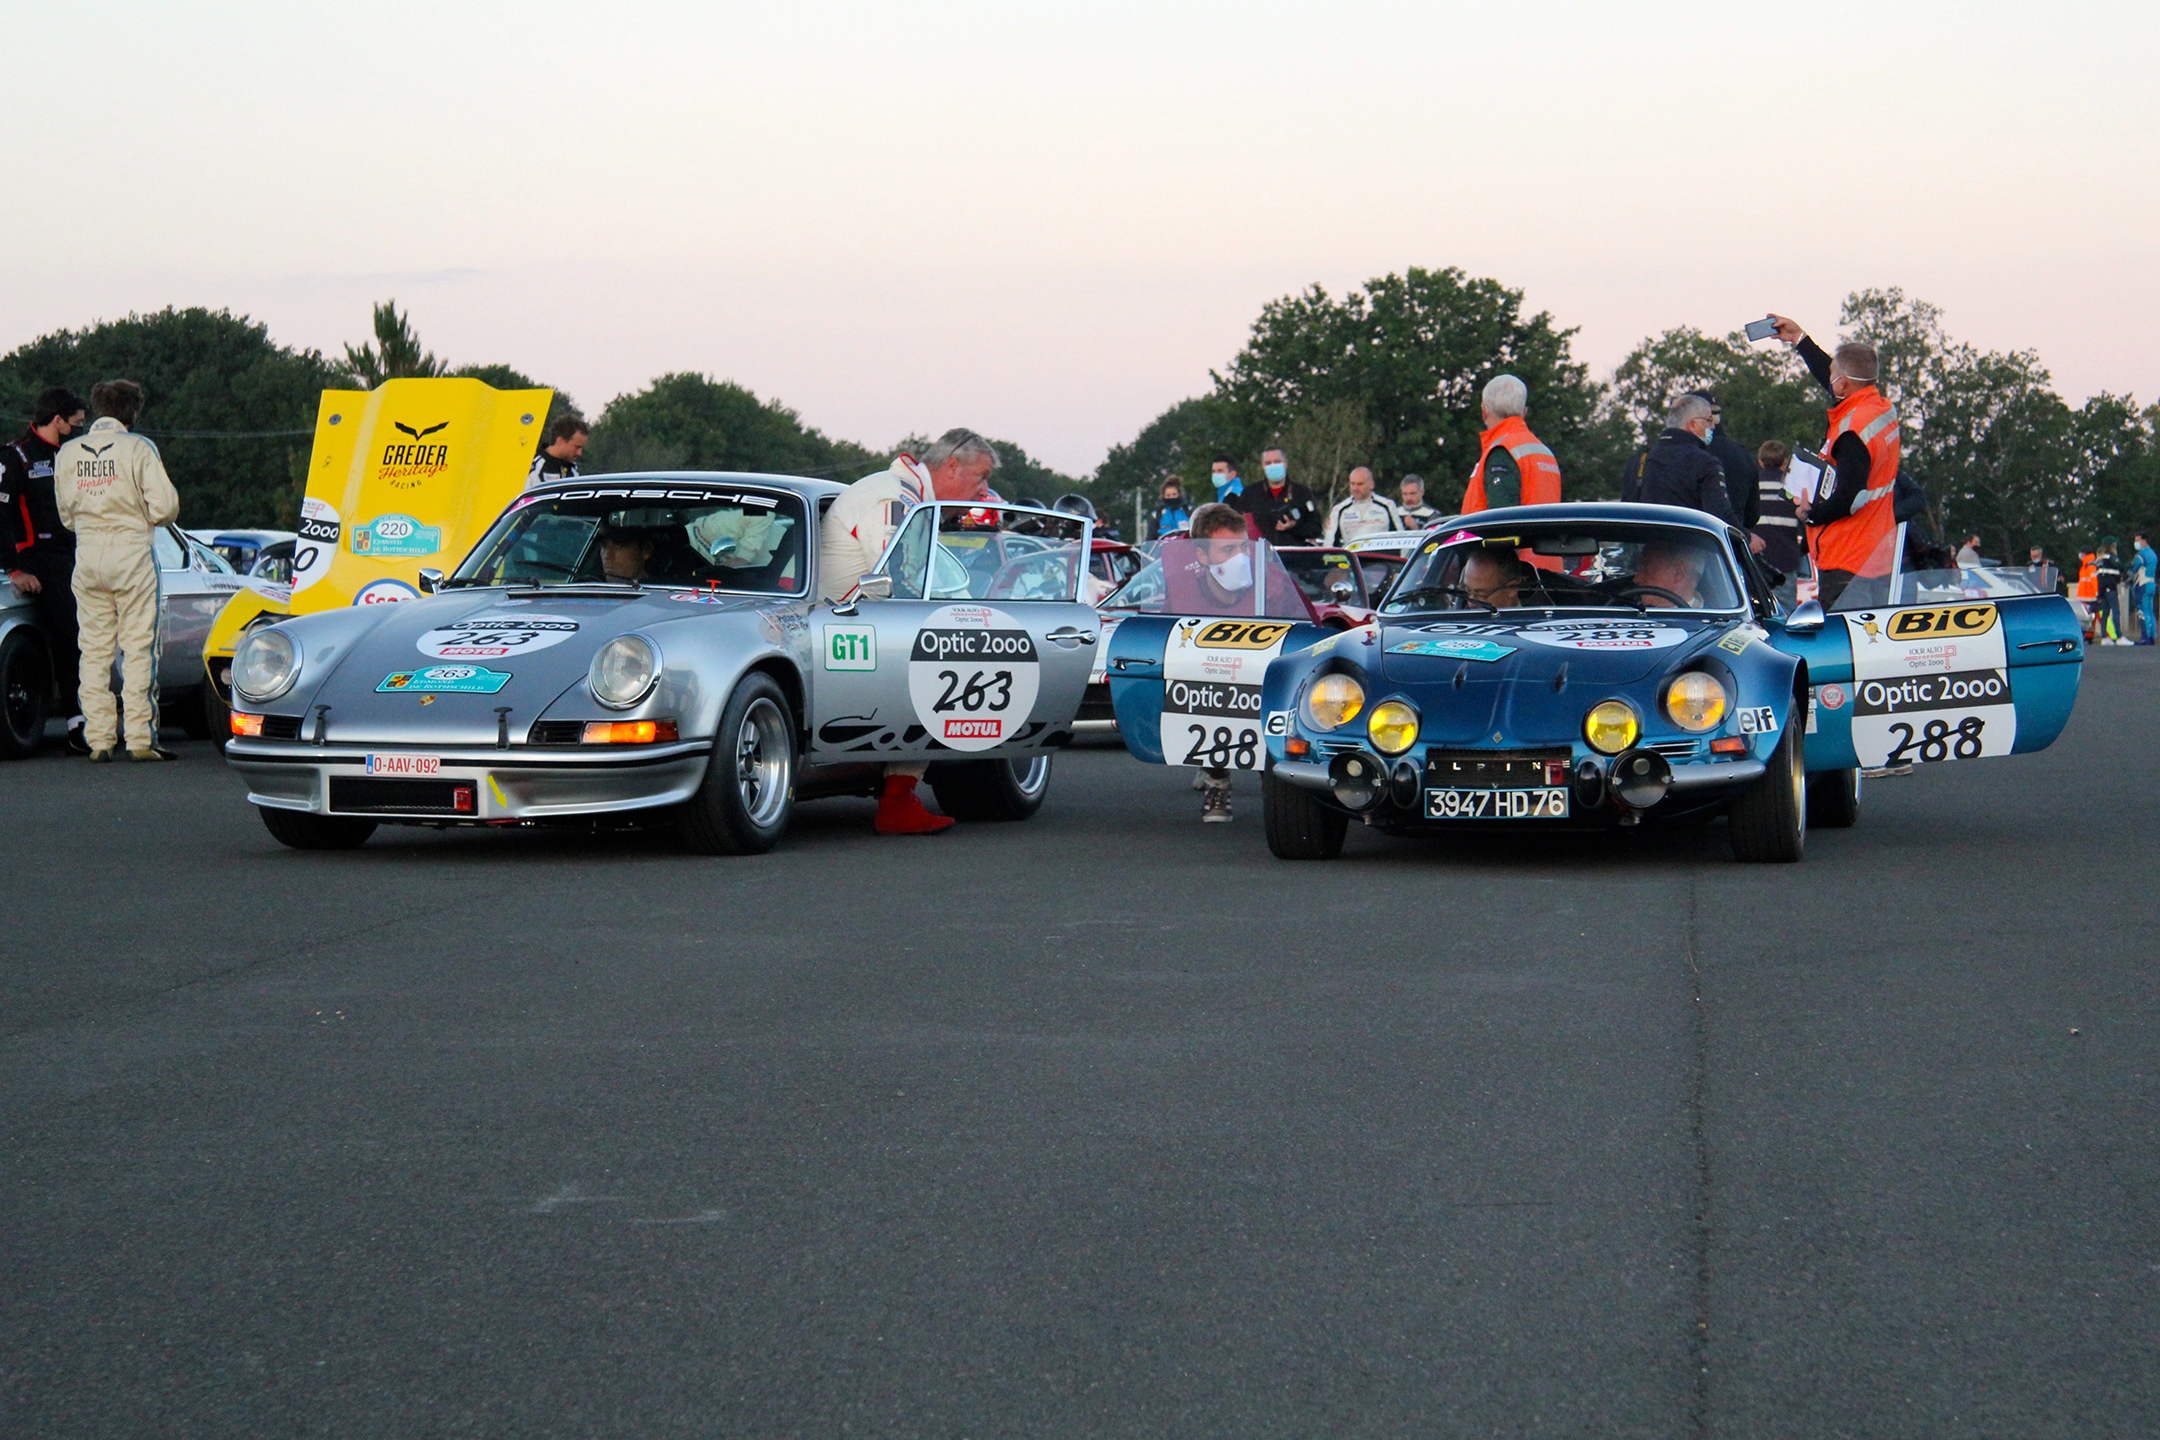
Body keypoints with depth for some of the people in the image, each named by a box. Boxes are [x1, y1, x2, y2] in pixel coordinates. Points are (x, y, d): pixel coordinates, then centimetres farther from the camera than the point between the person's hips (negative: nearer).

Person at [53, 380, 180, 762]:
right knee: (138, 647, -1)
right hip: (131, 551, -4)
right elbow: (165, 506, -9)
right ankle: (140, 739, -4)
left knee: (94, 649, 7)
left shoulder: (67, 453, 7)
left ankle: (98, 740, 5)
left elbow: (66, 513, 12)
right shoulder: (138, 448, -7)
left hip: (87, 555, 4)